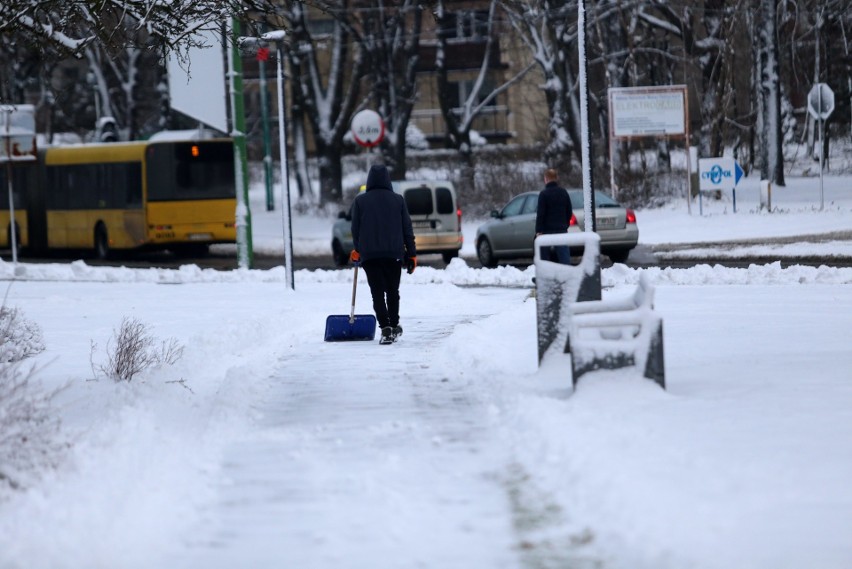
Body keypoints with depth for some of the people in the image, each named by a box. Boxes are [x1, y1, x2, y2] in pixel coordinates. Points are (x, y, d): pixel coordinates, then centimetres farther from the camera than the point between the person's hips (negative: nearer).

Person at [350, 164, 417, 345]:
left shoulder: (360, 201, 0)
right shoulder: (397, 200, 2)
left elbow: (355, 229, 5)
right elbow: (407, 229, 3)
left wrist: (357, 250, 20)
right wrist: (411, 254, 8)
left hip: (369, 254, -1)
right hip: (394, 253, 1)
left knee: (377, 293, -2)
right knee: (392, 291, 16)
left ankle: (386, 328, -15)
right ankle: (394, 326, 23)